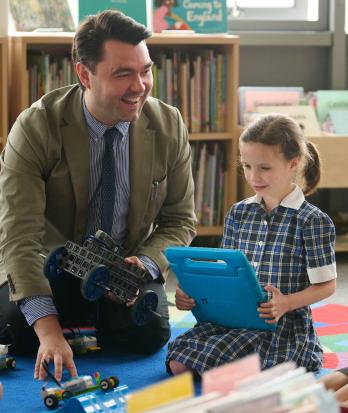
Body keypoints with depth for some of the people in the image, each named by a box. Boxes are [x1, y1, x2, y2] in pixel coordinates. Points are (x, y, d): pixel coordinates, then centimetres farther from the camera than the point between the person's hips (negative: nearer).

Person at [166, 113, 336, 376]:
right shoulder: (238, 214, 11)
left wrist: (286, 303, -23)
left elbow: (327, 285, -6)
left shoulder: (312, 221, -7)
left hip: (284, 323, -6)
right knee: (178, 364, -15)